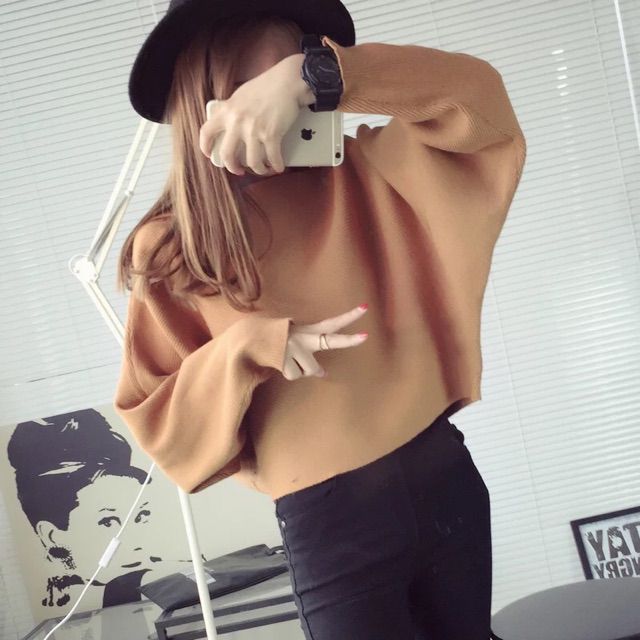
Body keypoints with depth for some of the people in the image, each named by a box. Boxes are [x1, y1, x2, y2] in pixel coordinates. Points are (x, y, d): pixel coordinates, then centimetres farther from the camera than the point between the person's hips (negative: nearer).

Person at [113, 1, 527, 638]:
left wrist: (313, 74, -26)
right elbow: (156, 421, -3)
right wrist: (245, 350, -21)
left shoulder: (360, 174, 1)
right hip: (326, 520, -3)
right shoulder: (171, 254, -6)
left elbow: (478, 100, -14)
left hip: (441, 474, 4)